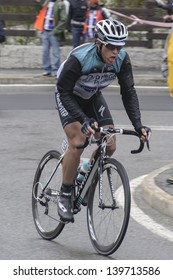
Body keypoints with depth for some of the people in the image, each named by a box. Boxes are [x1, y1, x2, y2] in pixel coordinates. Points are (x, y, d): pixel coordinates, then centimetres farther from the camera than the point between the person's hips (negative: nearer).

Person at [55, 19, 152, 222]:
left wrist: (138, 125, -27)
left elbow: (128, 92, -17)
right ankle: (64, 196, -8)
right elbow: (64, 91, -31)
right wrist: (83, 120, -42)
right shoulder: (79, 58, -36)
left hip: (93, 97, 5)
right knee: (77, 144, -22)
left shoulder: (122, 58, -23)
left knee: (109, 146, -7)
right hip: (68, 97, -5)